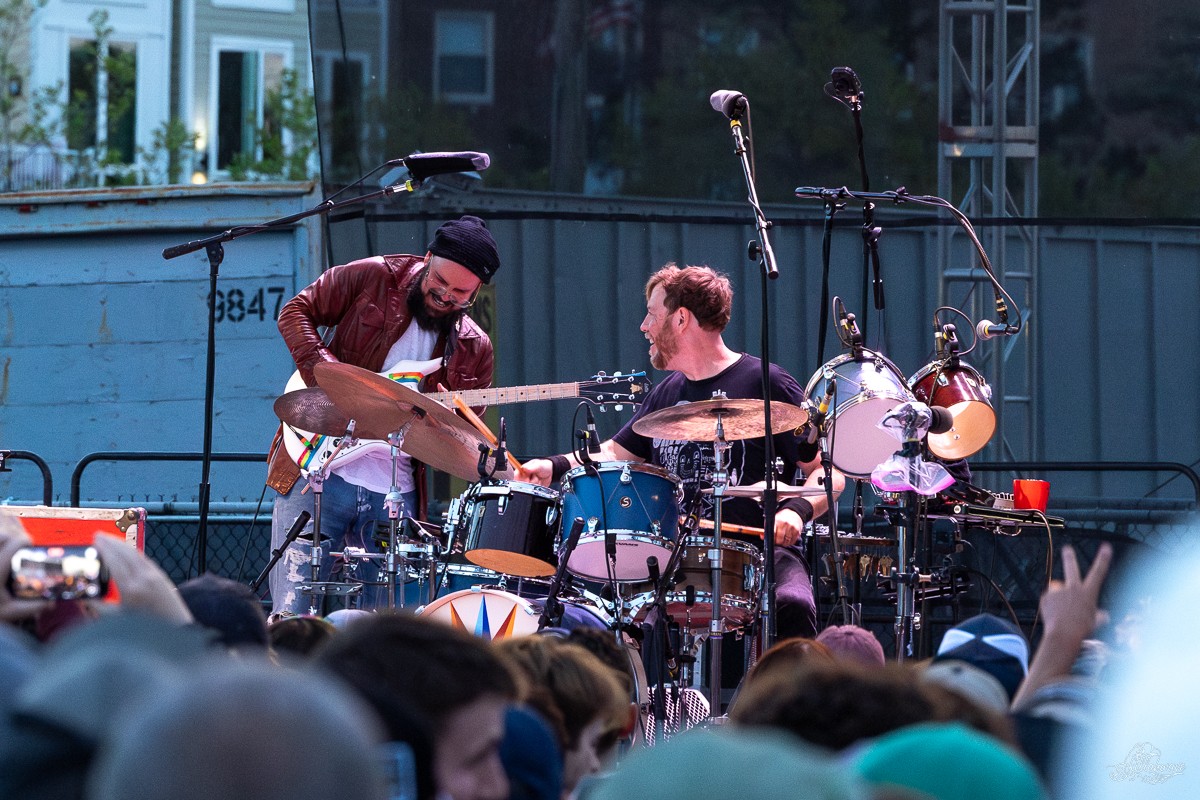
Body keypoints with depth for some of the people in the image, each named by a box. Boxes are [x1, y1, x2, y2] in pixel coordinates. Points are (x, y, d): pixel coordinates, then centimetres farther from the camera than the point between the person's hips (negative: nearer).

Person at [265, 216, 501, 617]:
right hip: (320, 475, -3)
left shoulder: (474, 351, 9)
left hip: (396, 495, 3)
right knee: (291, 617, -7)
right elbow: (296, 311, 2)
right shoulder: (373, 278, 1)